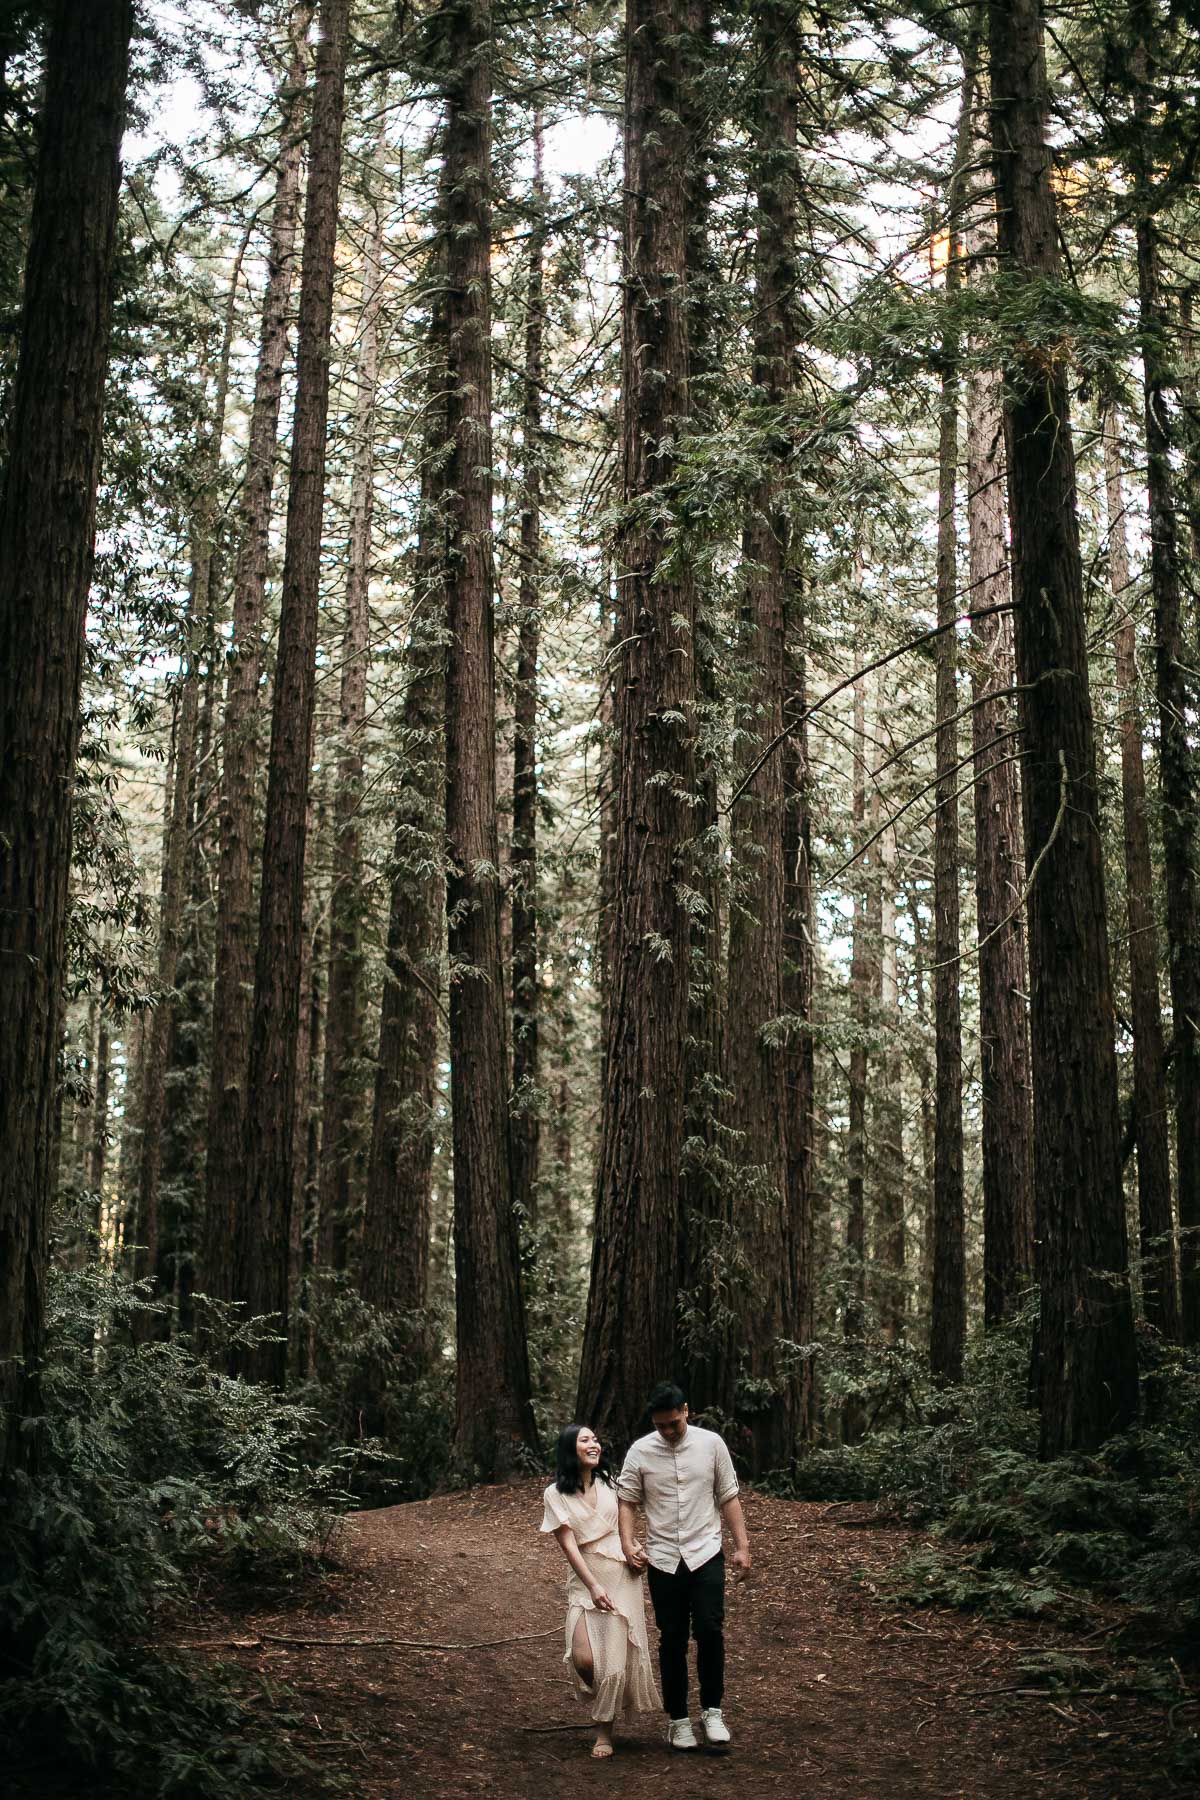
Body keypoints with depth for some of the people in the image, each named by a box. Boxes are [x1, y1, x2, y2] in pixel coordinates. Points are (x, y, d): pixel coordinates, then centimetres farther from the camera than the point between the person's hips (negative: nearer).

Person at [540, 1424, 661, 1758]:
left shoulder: (608, 1482, 7)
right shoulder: (556, 1493, -5)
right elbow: (568, 1545, -9)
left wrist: (634, 1548, 5)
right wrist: (593, 1586, -17)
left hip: (622, 1573, 3)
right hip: (585, 1576, -3)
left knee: (616, 1653, -2)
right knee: (585, 1659, -16)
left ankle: (605, 1731, 15)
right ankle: (598, 1698, 18)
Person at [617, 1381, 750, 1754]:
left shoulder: (711, 1444, -2)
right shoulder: (640, 1451, -3)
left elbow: (728, 1498, 3)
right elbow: (627, 1501, 2)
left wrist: (742, 1546, -1)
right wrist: (628, 1543, -12)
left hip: (706, 1555, 0)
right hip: (663, 1559, 1)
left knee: (710, 1631, -11)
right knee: (672, 1640, 5)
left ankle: (711, 1710, 6)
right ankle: (677, 1719, 17)